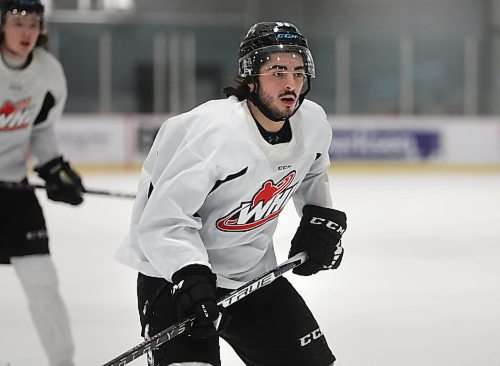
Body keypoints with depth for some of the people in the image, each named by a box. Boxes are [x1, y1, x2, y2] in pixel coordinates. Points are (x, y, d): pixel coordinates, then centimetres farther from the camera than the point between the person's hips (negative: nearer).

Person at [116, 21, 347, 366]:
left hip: (253, 271, 7)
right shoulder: (214, 133, -29)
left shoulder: (313, 122, -6)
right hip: (175, 271, -7)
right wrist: (189, 274, -40)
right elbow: (164, 219, -29)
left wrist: (322, 217, 6)